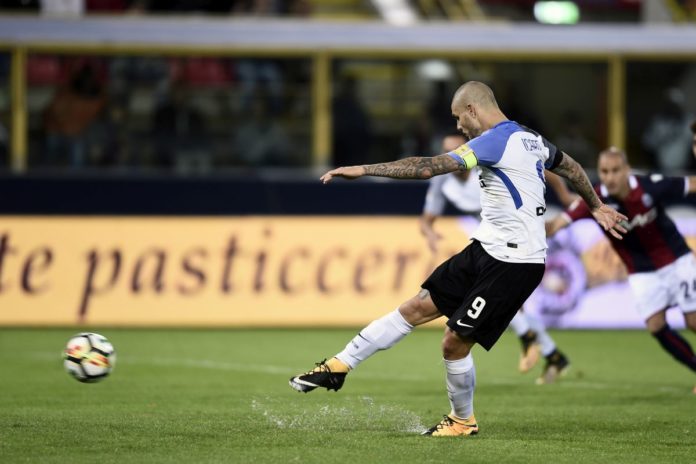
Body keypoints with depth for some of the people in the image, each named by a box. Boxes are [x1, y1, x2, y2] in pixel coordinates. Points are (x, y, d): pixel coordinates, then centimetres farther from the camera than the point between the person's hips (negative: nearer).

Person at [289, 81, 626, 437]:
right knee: (418, 307, 8)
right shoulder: (530, 139, 12)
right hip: (486, 249, 10)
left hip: (513, 264, -10)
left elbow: (429, 167, -24)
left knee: (455, 342, -3)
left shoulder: (496, 140, -17)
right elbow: (572, 168, 28)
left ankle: (463, 420, 19)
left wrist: (364, 170, -22)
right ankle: (339, 366, 11)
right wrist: (597, 207, 45)